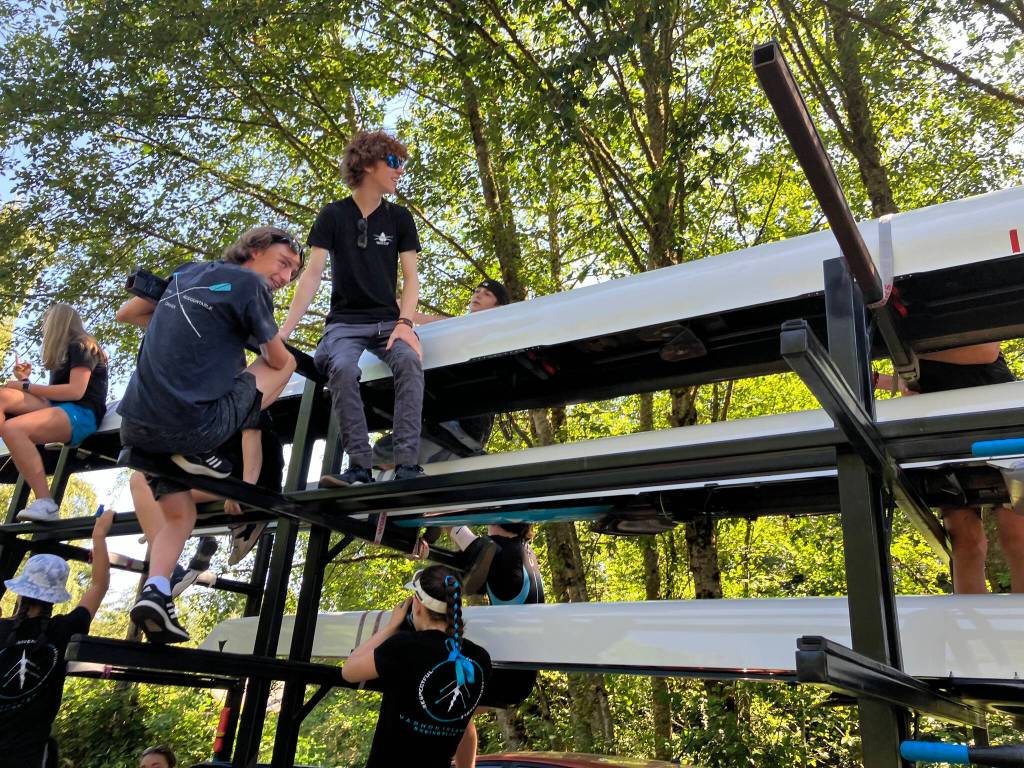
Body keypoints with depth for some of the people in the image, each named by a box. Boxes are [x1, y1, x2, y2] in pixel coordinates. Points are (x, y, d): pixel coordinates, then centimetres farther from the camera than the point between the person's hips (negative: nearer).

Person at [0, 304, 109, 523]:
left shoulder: (82, 345, 0)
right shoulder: (66, 352, 27)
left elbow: (76, 391, -14)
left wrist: (27, 387, -8)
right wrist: (26, 381, 13)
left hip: (82, 414, -8)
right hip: (60, 411, 8)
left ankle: (45, 503, -33)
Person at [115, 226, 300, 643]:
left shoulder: (187, 272, 17)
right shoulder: (250, 284, -4)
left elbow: (126, 313, 29)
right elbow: (279, 360, 7)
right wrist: (271, 341, 30)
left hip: (135, 425, 7)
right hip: (190, 427, -7)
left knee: (179, 515, 25)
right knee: (284, 366, 12)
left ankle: (154, 591, -1)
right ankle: (200, 454, 4)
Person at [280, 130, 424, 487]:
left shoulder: (400, 218, 10)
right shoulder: (333, 215, 4)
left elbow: (410, 278, 5)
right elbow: (312, 275, -2)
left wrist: (404, 322, -14)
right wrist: (284, 331, -11)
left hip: (388, 321, 1)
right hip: (345, 322, -1)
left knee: (409, 361, -33)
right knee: (342, 369, -35)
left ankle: (407, 464, -37)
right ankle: (360, 465, -32)